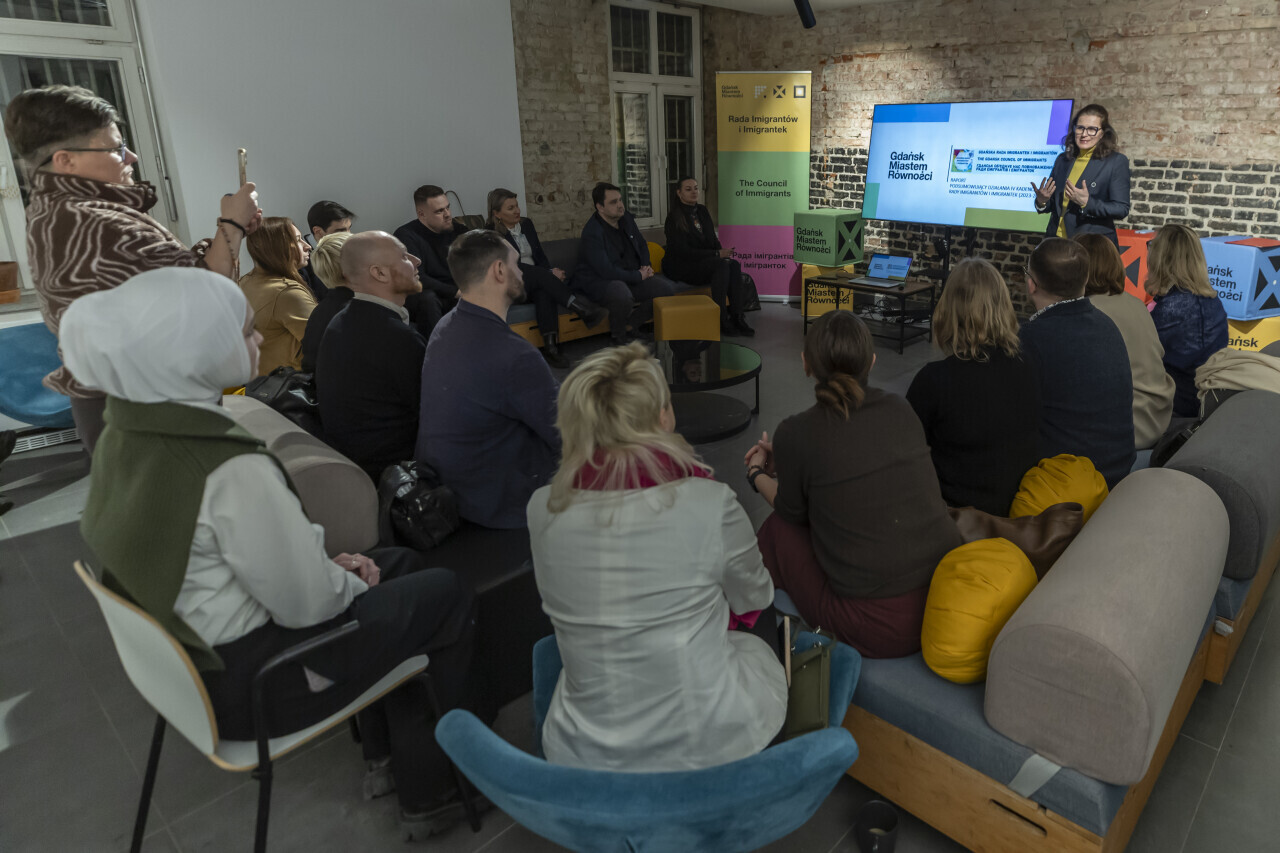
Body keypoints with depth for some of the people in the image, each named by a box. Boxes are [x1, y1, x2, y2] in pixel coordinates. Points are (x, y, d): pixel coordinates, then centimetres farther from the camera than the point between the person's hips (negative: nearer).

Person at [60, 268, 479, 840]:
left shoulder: (124, 433, -3)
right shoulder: (231, 470, -33)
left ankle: (385, 759, 34)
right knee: (445, 596, 5)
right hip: (247, 682, -8)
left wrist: (328, 563, 2)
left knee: (399, 563, 20)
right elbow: (307, 603, -24)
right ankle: (429, 792, 23)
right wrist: (352, 584, -3)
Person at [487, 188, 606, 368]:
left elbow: (540, 255, 15)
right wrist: (549, 274, -19)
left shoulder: (527, 224, 15)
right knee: (542, 275, -34)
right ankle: (582, 308, -39)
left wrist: (551, 271, -9)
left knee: (545, 292, -34)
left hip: (535, 281, 4)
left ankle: (551, 347, -44)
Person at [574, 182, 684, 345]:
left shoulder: (626, 218, 6)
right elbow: (606, 271, -25)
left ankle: (632, 323, 5)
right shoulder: (592, 233, -20)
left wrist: (646, 267, 3)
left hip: (632, 277, 8)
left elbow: (642, 245, 23)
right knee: (622, 293, -43)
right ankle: (618, 336, -14)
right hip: (599, 282, -8)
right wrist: (638, 276, -16)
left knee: (669, 288, -12)